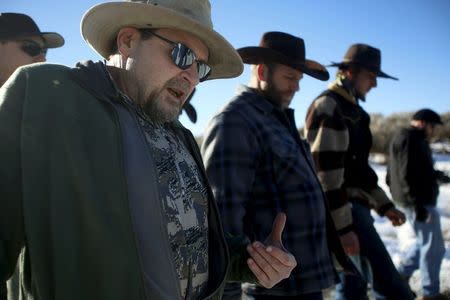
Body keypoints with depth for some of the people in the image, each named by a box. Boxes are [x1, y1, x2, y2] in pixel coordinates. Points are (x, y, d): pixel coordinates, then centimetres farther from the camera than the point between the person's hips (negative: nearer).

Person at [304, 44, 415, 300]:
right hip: (344, 210, -10)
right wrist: (343, 226, -21)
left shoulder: (351, 110, 20)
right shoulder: (329, 107, -11)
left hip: (355, 205, 10)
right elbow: (325, 171, -20)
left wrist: (384, 204, 20)